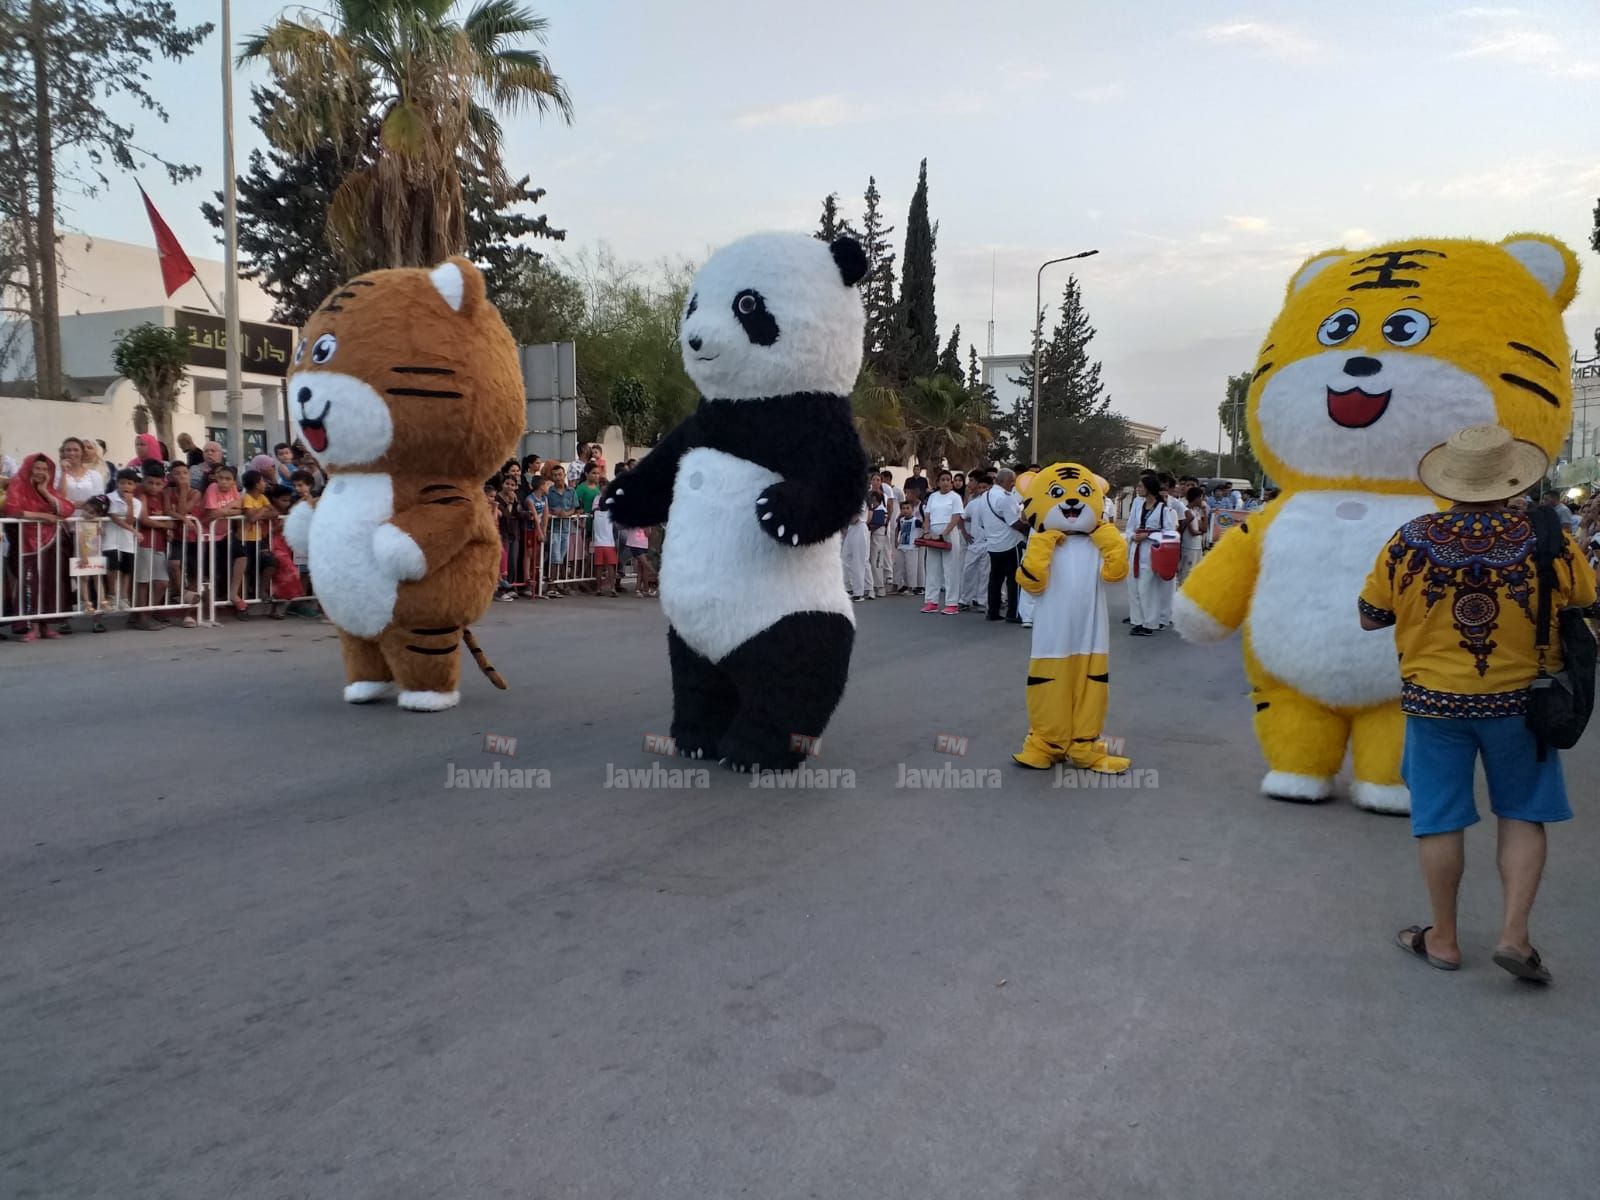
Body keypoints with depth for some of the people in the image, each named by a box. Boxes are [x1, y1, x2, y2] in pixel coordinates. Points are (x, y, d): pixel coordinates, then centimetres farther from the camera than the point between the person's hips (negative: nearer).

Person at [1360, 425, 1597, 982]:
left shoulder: (1411, 540, -11)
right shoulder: (1548, 538, -11)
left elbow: (1368, 616, -1)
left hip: (1434, 701, 0)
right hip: (1519, 700, 0)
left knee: (1439, 818, 11)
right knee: (1522, 815, 17)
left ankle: (1443, 938, 22)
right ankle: (1514, 933, 12)